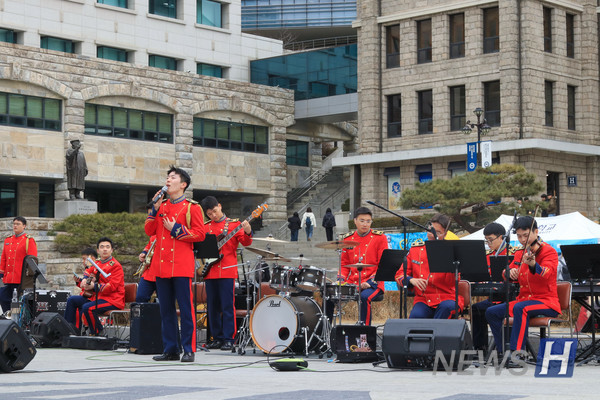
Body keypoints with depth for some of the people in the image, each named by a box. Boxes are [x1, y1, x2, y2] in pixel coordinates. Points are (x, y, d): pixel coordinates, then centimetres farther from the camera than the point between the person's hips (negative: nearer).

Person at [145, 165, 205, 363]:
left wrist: (176, 229, -11)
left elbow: (200, 234, -5)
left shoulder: (192, 207, 0)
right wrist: (155, 209, 2)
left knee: (186, 308, -4)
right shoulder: (161, 206, 16)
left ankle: (189, 350, -1)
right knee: (166, 309, 8)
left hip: (182, 266, -6)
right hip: (162, 265, 6)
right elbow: (149, 231, 11)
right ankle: (170, 350, 14)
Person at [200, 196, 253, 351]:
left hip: (227, 271, -4)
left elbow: (245, 242, -7)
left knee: (227, 306, -6)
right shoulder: (205, 227, 14)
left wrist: (247, 233, -27)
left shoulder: (234, 224, 3)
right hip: (210, 272, 4)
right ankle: (217, 338, 16)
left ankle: (228, 339, -2)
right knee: (212, 307, 8)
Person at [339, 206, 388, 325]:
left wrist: (370, 282, -16)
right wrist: (341, 281, -1)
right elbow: (344, 265, 19)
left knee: (364, 297, -34)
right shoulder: (348, 239, 12)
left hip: (373, 284, -4)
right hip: (352, 283, 5)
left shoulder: (380, 238, 0)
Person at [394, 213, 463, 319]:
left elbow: (452, 283, -11)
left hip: (447, 297, -1)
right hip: (423, 300, 2)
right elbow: (400, 274, 10)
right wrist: (412, 280, -12)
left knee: (446, 307, -36)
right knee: (415, 316, -31)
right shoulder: (416, 248, 10)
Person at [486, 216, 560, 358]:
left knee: (520, 308, -35)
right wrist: (511, 273, -12)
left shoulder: (549, 251, -8)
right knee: (491, 312, -4)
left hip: (546, 302, -8)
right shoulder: (520, 254, 14)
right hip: (524, 299, 8)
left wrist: (533, 264, -49)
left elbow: (546, 274, -27)